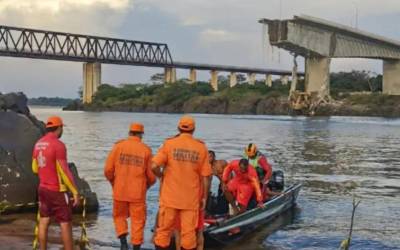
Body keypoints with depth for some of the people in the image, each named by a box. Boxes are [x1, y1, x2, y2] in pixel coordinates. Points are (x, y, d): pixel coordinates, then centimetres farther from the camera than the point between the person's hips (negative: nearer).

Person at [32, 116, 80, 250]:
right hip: (57, 190, -8)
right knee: (65, 223, -1)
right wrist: (75, 192, -16)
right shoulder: (58, 145, -19)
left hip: (43, 188, 8)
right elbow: (65, 172, -21)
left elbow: (35, 168, 16)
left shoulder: (38, 144, 6)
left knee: (44, 221, 11)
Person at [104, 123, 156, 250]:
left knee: (119, 216, 19)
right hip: (138, 192, -1)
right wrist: (147, 185, 19)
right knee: (138, 220, 10)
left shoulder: (118, 146, -3)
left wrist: (113, 182, 15)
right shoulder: (146, 150, -3)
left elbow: (108, 170, -5)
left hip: (120, 191, 1)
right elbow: (151, 175, -3)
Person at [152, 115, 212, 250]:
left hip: (170, 197, 0)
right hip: (191, 199, 1)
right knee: (188, 233, 6)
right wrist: (204, 197, 8)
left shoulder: (169, 143, -4)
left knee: (164, 230, 10)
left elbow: (154, 166, -12)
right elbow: (206, 176, -1)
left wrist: (162, 176, 8)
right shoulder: (201, 148, -1)